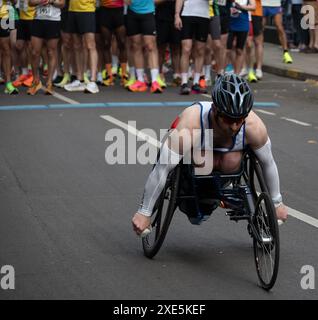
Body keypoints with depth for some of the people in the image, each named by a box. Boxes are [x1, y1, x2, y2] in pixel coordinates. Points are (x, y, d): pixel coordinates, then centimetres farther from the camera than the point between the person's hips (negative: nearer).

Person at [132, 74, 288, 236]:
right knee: (206, 164, -31)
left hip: (227, 148, 2)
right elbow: (161, 170, -36)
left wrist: (277, 203, -5)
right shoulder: (190, 124, -43)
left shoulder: (254, 126, -36)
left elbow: (268, 163, -17)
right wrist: (144, 213, -28)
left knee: (231, 163, -28)